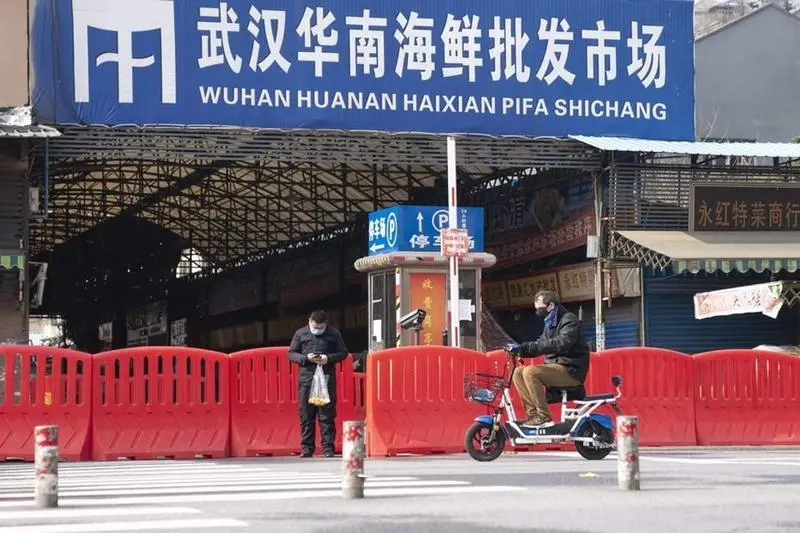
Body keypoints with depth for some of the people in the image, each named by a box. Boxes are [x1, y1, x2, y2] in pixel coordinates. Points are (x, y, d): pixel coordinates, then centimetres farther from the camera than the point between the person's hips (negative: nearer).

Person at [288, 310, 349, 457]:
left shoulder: (334, 333, 7)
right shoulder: (301, 333, 9)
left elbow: (343, 353, 9)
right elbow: (291, 353, 10)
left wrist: (329, 358, -9)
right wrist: (306, 358, -9)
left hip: (327, 378, -1)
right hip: (306, 378, 1)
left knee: (327, 415, -2)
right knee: (306, 416, 1)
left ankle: (328, 447, 1)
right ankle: (307, 448, 7)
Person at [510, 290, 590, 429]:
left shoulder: (569, 320, -10)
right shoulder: (550, 324, 19)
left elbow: (562, 344, -26)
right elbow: (541, 345, 15)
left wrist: (530, 346, -30)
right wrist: (521, 349, -5)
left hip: (571, 370, -10)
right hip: (555, 367, 10)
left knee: (530, 372, -27)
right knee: (518, 372, -1)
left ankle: (544, 417, -25)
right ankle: (533, 412, -9)